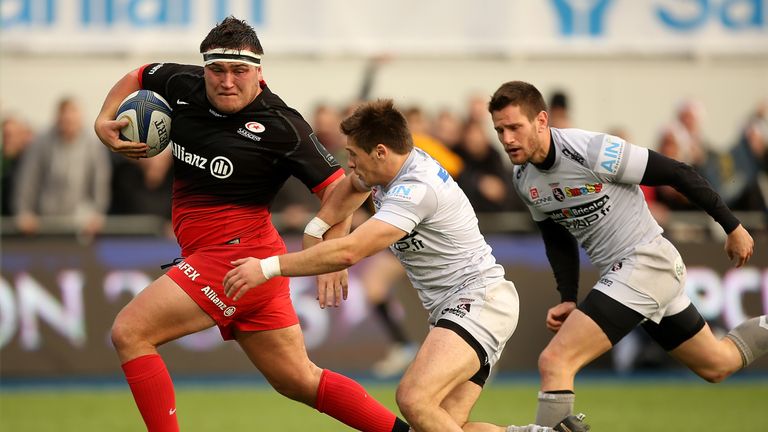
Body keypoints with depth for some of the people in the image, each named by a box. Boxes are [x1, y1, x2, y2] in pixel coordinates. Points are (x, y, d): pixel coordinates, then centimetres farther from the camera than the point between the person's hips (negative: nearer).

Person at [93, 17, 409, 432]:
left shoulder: (280, 126, -15)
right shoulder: (182, 85, 2)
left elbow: (337, 187, -15)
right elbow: (138, 77, 23)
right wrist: (105, 120, 5)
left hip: (240, 255, -8)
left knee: (129, 332, -14)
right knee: (300, 381, 13)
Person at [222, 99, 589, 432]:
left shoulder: (415, 189, -21)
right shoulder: (394, 166, 8)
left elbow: (348, 252, -27)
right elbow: (351, 186, 33)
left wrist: (267, 267, -22)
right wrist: (314, 230, 17)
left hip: (480, 300, -10)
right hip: (454, 308, 10)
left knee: (414, 399, -30)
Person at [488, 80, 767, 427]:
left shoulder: (592, 151, -23)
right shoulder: (523, 179, 1)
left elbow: (678, 173, -15)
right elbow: (557, 239, 16)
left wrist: (732, 227, -7)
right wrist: (568, 300, 2)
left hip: (648, 260, -8)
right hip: (618, 271, 8)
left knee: (554, 361, -21)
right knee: (718, 366, 22)